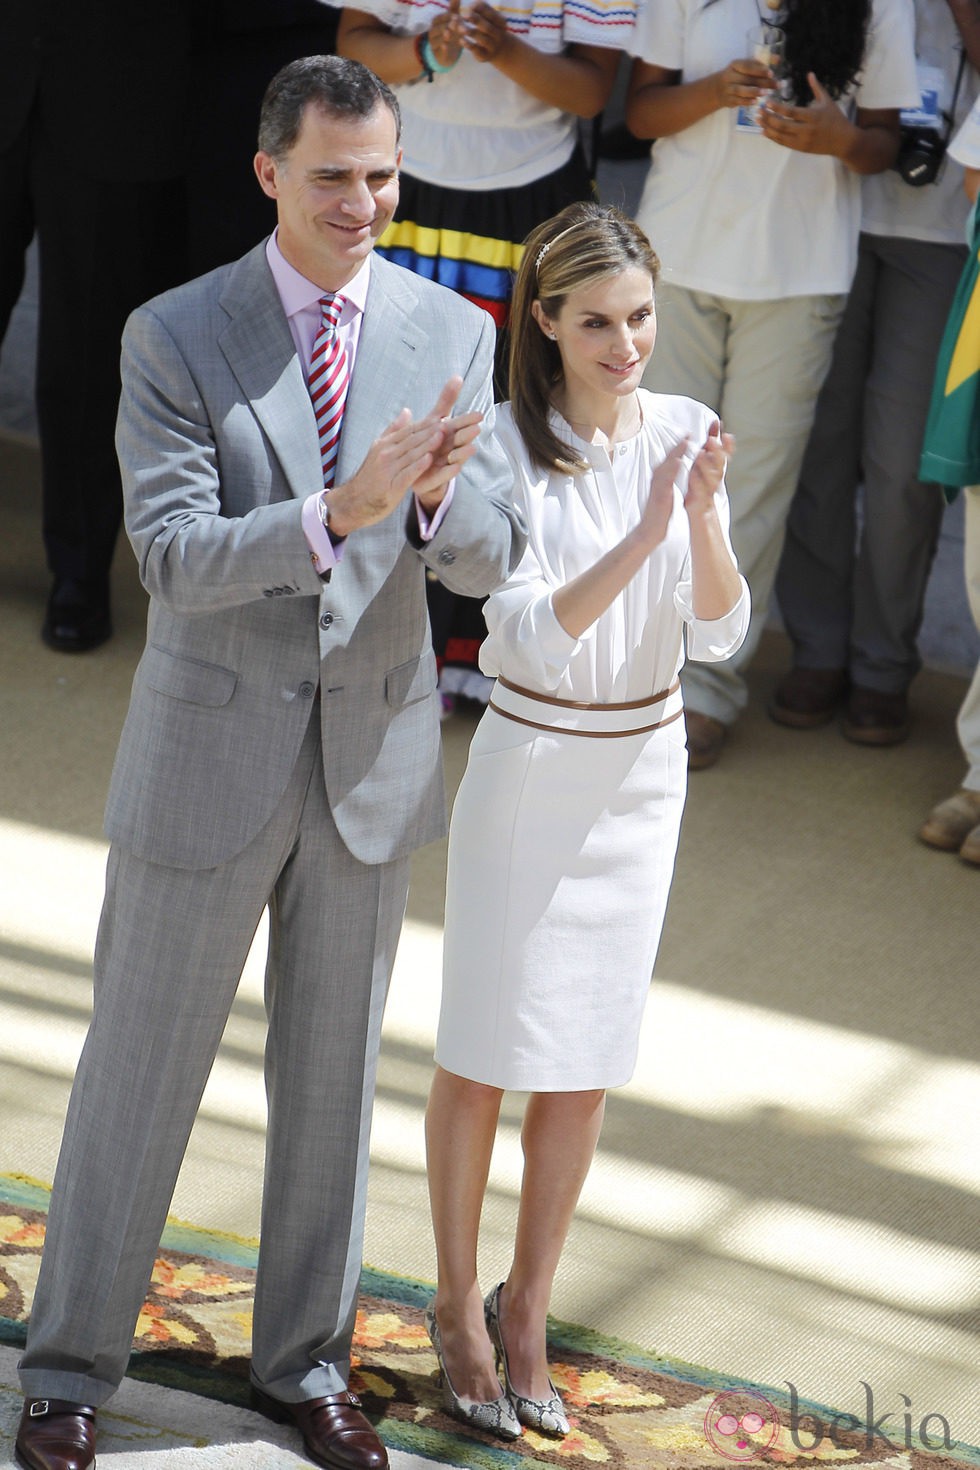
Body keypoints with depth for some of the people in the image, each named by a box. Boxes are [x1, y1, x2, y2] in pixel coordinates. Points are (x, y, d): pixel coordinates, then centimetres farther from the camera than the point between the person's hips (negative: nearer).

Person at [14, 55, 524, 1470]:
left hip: (373, 762, 3)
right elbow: (174, 557, -19)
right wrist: (339, 512, -34)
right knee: (140, 1070, 8)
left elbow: (492, 559, -5)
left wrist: (438, 494, -28)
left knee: (332, 1075, 15)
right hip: (208, 763, -3)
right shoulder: (174, 337, -11)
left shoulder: (451, 332, -1)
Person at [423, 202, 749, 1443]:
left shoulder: (684, 433, -4)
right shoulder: (504, 448, -15)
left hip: (642, 771, 4)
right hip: (526, 768, -3)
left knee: (584, 1066, 11)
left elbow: (720, 635, -8)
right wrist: (641, 536, -37)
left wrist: (703, 517, -26)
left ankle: (527, 1309, 27)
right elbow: (534, 635, -23)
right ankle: (458, 1305, 25)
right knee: (483, 1053, 6)